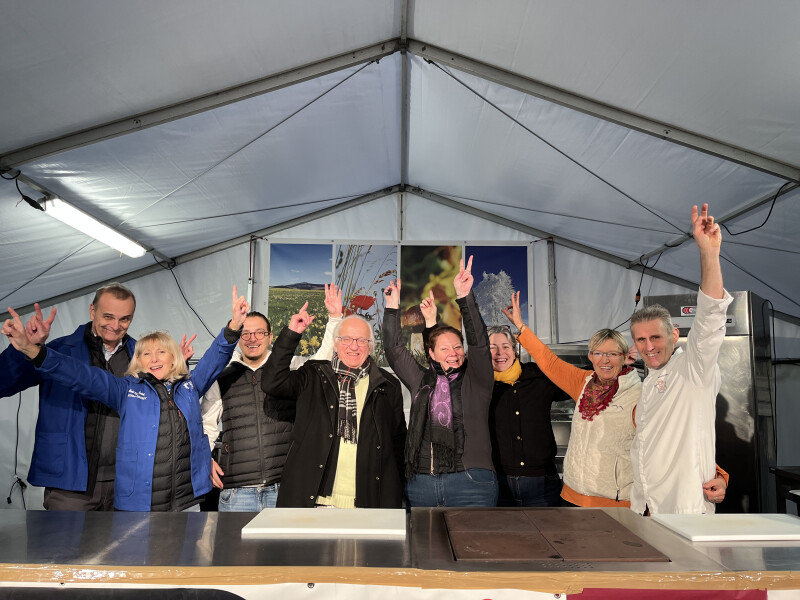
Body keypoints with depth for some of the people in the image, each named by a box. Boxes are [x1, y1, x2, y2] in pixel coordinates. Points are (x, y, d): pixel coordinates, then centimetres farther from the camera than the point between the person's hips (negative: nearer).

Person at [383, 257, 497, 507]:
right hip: (420, 484, 3)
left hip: (470, 482, -3)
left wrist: (464, 298, -17)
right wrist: (392, 308, 5)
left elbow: (479, 342, -7)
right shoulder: (422, 381, 14)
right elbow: (394, 350, 12)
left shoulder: (476, 381, 6)